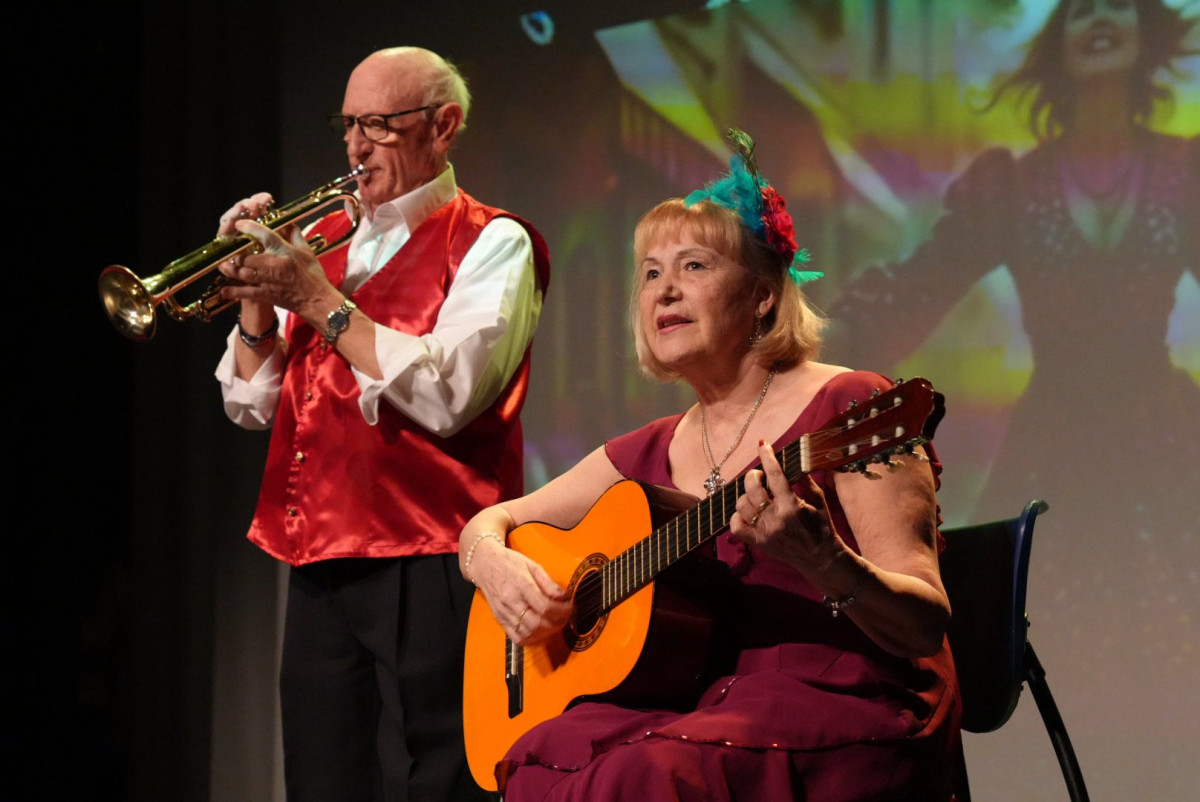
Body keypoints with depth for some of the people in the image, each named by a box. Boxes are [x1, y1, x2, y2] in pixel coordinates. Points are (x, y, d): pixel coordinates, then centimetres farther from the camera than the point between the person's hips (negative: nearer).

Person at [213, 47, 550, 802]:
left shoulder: (491, 243, -1)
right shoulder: (329, 238, 17)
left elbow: (445, 396, -17)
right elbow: (253, 405, 15)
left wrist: (317, 298, -14)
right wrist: (260, 300, -2)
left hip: (424, 568, -6)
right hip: (320, 563, 6)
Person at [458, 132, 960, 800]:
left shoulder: (845, 407, -4)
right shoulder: (655, 455, 16)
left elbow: (926, 626, -10)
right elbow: (488, 523, 25)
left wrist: (819, 559, -31)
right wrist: (494, 564, -1)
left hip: (847, 704, -5)